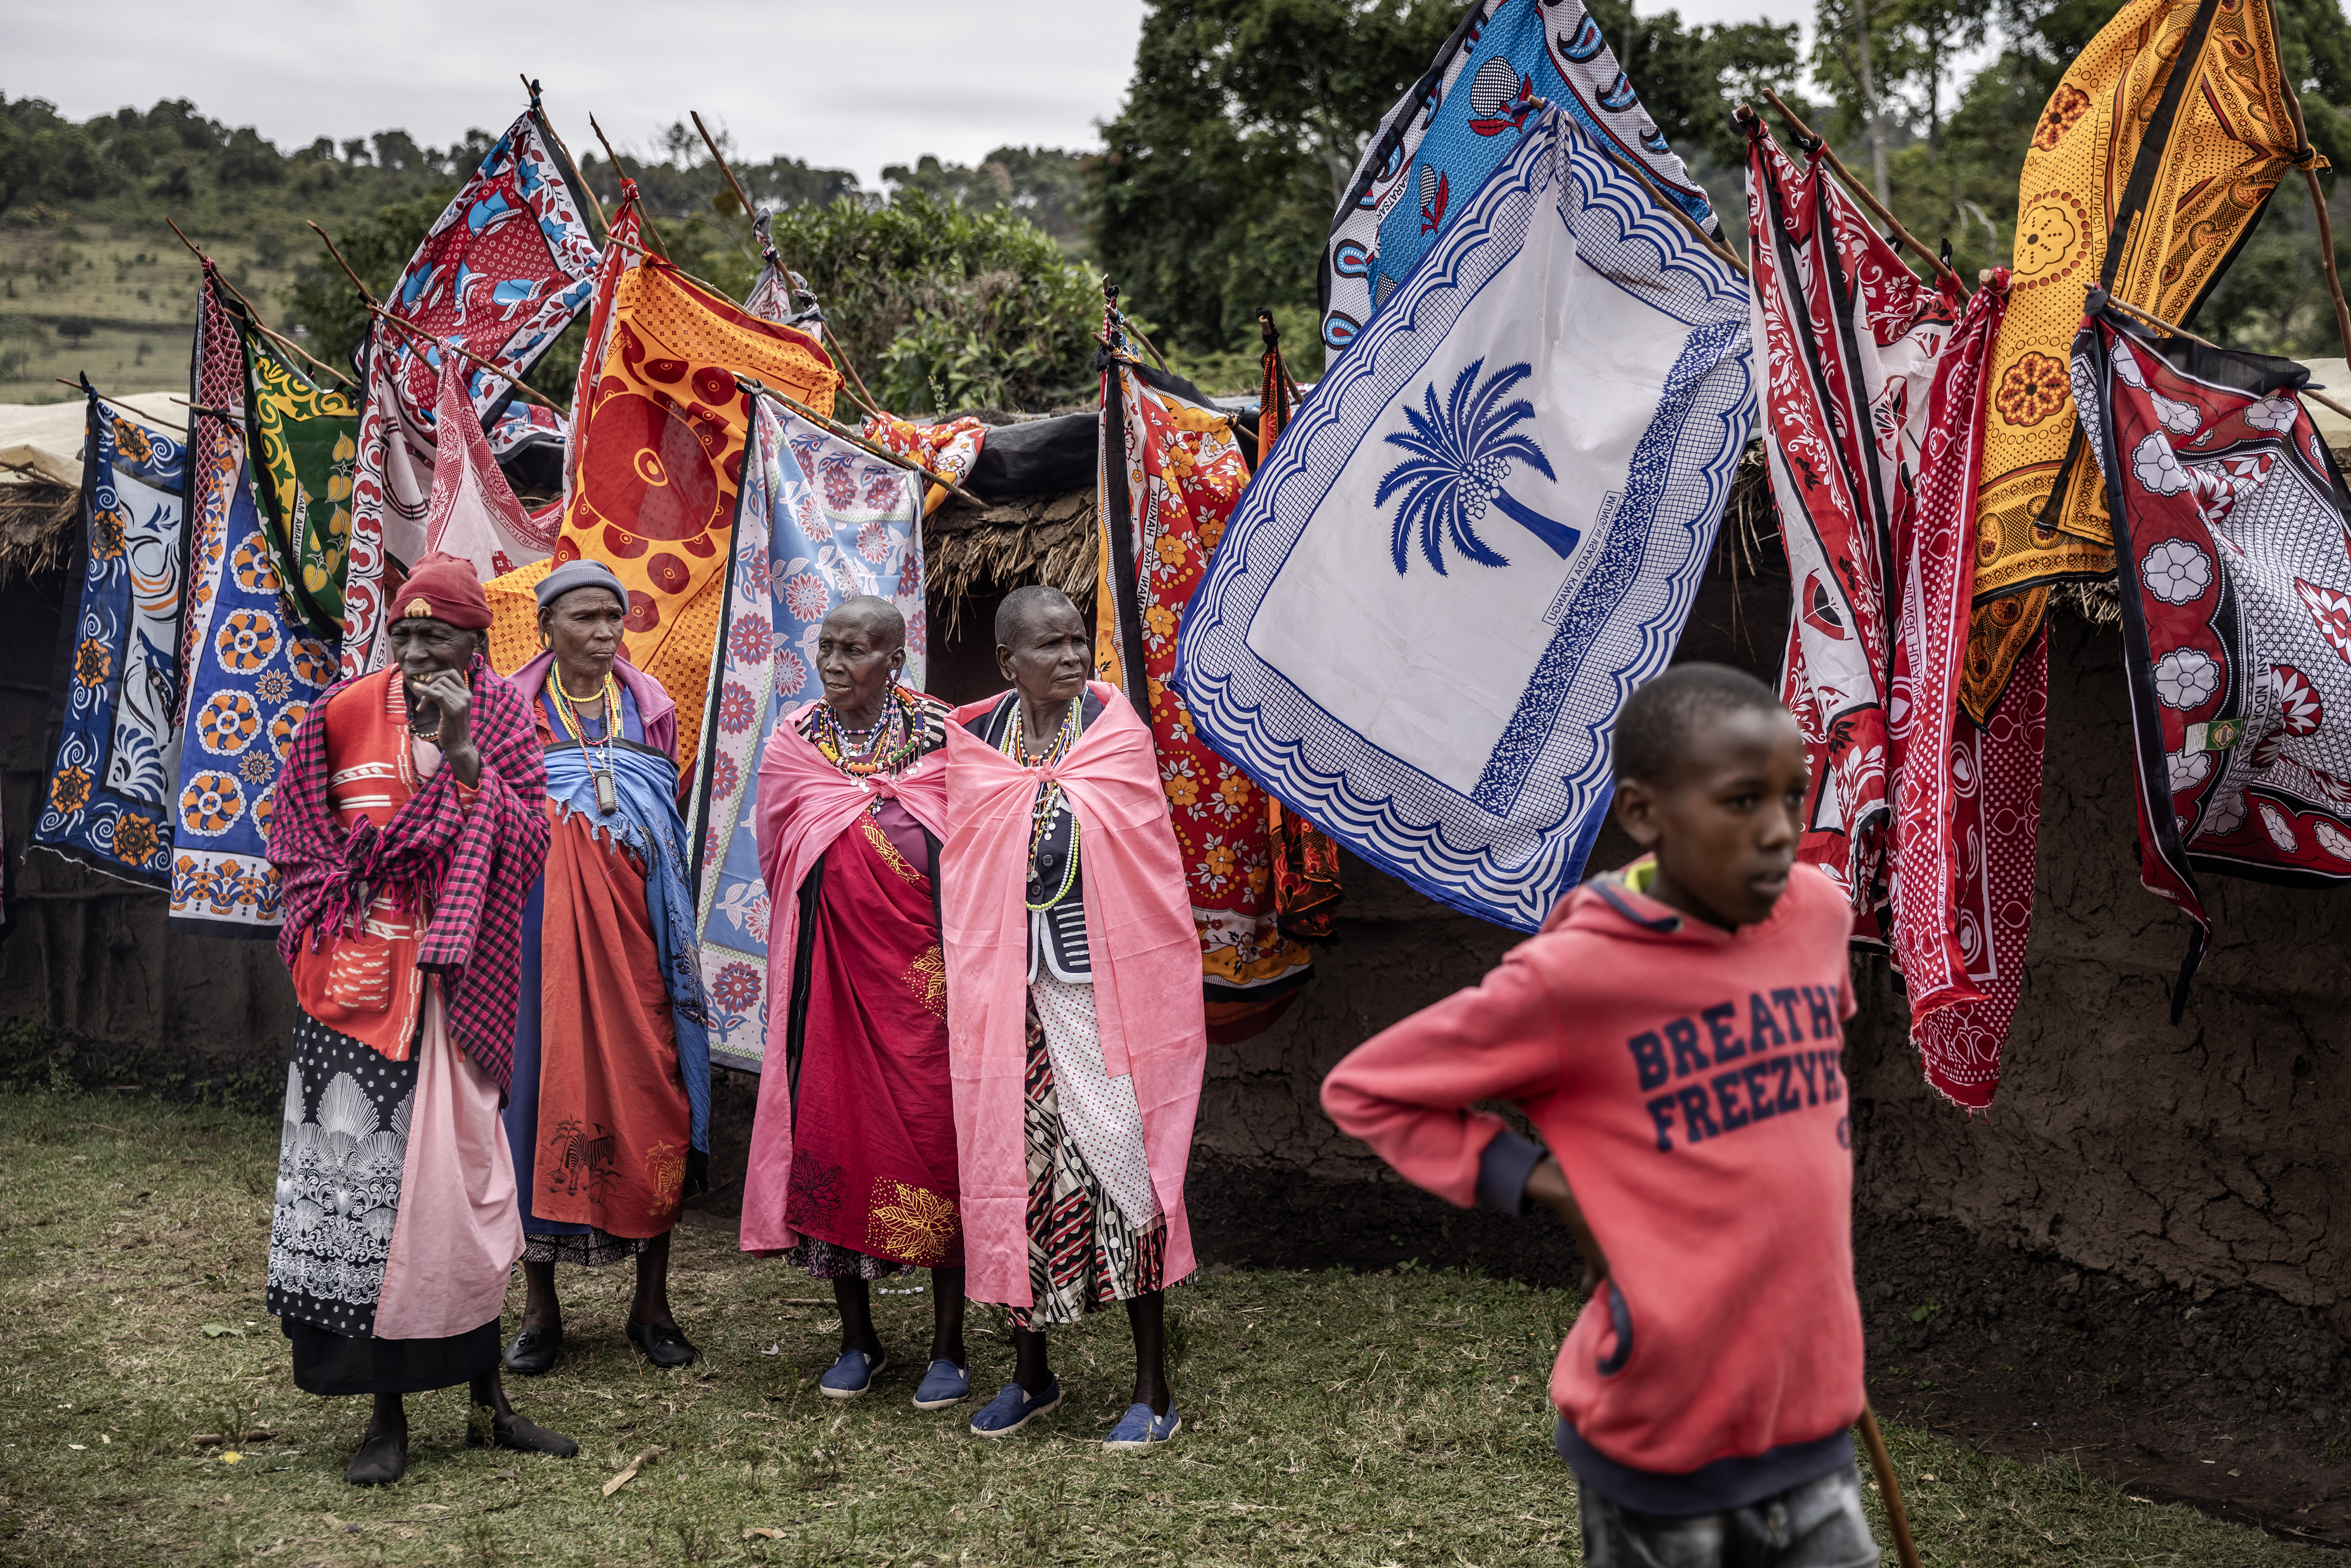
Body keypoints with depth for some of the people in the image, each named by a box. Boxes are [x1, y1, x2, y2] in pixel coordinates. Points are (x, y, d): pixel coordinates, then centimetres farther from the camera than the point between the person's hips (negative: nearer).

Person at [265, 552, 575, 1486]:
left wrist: (465, 756, -14)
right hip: (357, 980, 0)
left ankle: (488, 1401, 15)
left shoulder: (502, 723, 4)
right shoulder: (344, 716, 3)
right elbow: (298, 842, 12)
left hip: (455, 981, 0)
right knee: (360, 1171, -2)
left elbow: (527, 848, -5)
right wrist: (344, 904, 0)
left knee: (461, 1172, 2)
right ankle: (387, 1416, 9)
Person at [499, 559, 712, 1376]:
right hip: (543, 915, -1)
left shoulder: (651, 704, 14)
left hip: (633, 913, 2)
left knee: (648, 1088, -2)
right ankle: (540, 1307, 8)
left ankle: (652, 1301, 7)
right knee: (546, 1082, -1)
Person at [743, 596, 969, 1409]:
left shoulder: (941, 737, 1)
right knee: (831, 1126, 3)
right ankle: (858, 1338, 18)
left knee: (933, 1132, -2)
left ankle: (950, 1345, 8)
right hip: (829, 969, 2)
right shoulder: (793, 745, 7)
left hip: (923, 968, -2)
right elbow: (779, 864, 12)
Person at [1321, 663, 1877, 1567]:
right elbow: (1362, 1089, -8)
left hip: (1811, 1418, 5)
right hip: (1661, 1444, -4)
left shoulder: (1819, 912, -2)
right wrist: (1544, 1185, -14)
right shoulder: (1573, 977, -18)